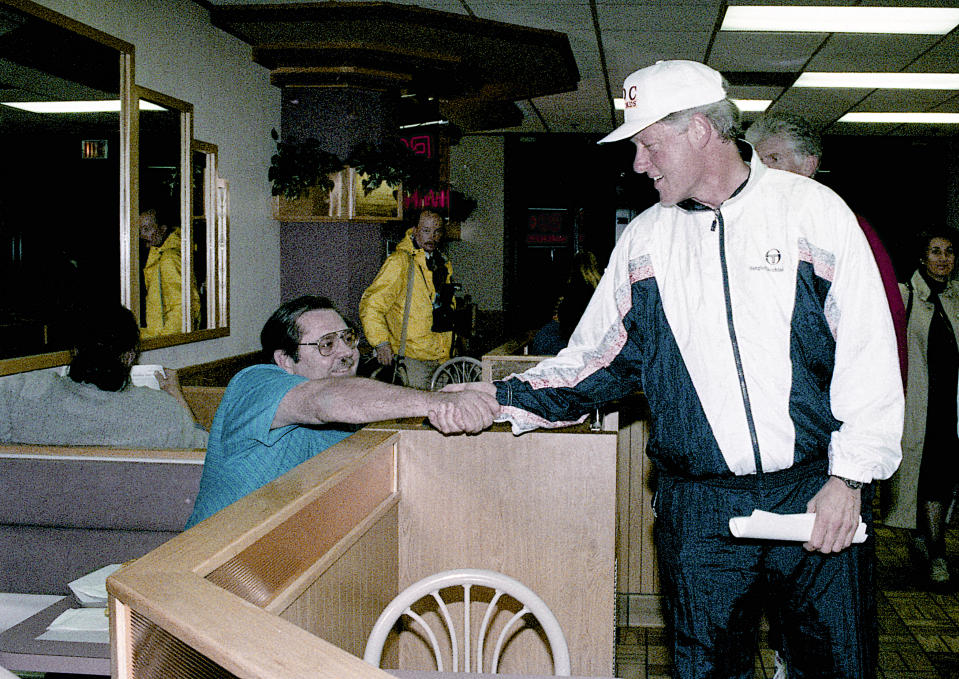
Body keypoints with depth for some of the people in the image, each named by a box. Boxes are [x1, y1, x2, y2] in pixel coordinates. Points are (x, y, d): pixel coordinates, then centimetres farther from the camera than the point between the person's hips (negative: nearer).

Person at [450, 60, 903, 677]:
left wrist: (848, 477, -9)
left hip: (816, 495, -2)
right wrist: (504, 395, -2)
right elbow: (594, 360, 10)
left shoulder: (812, 209, -2)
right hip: (698, 510, 2)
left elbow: (869, 353, -3)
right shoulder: (644, 240, 8)